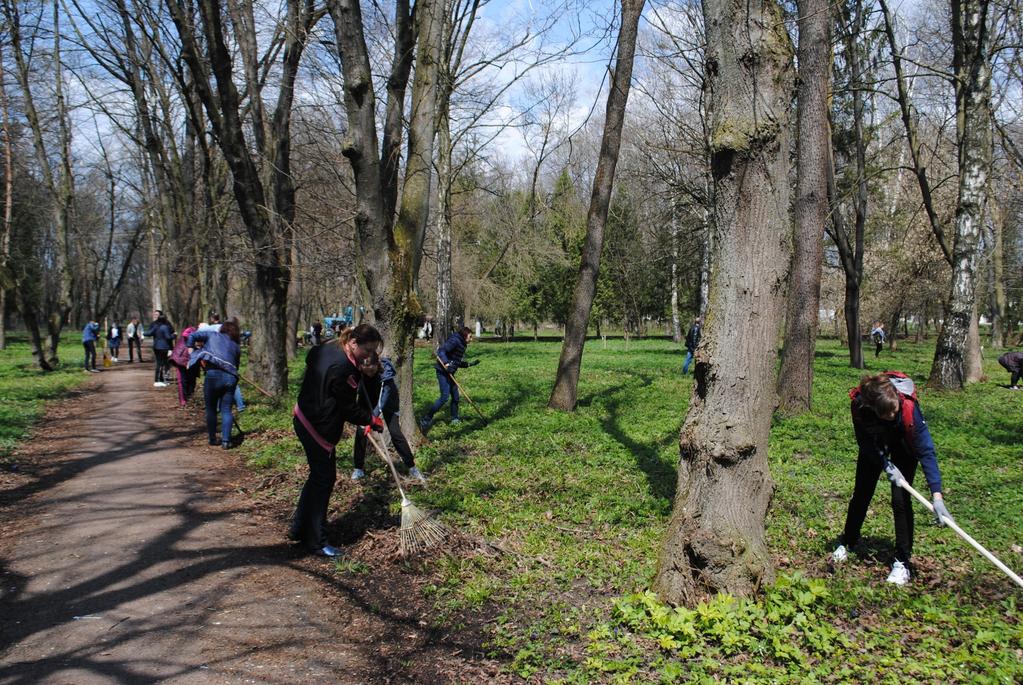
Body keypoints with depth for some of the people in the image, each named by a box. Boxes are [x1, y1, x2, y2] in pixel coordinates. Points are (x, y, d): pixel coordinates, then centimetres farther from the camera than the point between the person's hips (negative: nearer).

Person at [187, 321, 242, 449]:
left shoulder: (212, 335, 19)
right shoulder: (236, 347, 24)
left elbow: (192, 336, 16)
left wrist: (191, 354, 24)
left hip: (214, 374, -2)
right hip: (231, 377, 2)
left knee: (211, 409, 12)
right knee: (226, 409, 7)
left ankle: (213, 439, 16)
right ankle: (226, 440, -2)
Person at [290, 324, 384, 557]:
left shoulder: (328, 348, 3)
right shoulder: (344, 368, -27)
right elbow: (348, 409, -22)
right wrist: (372, 420, -6)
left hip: (304, 417, 10)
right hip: (318, 428, -10)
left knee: (319, 475, 19)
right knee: (323, 479, -1)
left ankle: (299, 529, 29)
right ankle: (316, 542, 9)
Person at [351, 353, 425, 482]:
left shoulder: (386, 371, -35)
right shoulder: (358, 371, -29)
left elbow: (385, 395, -38)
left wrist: (374, 415, -47)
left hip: (387, 401, -2)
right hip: (367, 400, 2)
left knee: (396, 433, -6)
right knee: (360, 432, -3)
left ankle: (412, 468, 4)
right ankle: (358, 468, 13)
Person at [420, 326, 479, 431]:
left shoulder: (461, 344, 17)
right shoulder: (454, 341, -12)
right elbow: (441, 351, -23)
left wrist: (470, 364, 20)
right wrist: (446, 363, -34)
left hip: (449, 373, 10)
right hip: (443, 371, -10)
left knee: (455, 397, 13)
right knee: (444, 397, -15)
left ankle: (455, 419, 27)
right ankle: (426, 420, -12)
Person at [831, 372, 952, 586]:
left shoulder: (909, 408, -41)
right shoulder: (859, 404, -36)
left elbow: (926, 450, -41)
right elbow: (865, 442, -18)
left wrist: (937, 496, -45)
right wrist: (886, 464, -30)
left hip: (903, 446, -2)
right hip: (874, 444, 2)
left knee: (900, 499, -12)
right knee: (861, 492, 10)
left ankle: (902, 562, 0)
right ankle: (847, 542, 31)